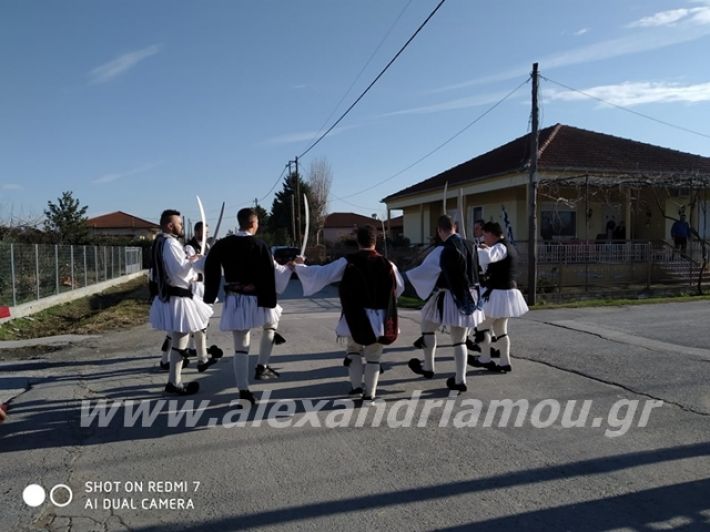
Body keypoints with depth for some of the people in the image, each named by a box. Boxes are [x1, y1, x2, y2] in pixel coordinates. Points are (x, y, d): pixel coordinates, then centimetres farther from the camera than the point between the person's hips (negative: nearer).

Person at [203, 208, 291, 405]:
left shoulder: (222, 244, 3)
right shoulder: (260, 245, -11)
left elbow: (210, 269, 7)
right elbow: (268, 277, -14)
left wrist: (210, 296, 16)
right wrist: (269, 302, -8)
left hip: (233, 301, 4)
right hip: (255, 299, -4)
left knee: (240, 347, 9)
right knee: (270, 324, 28)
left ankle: (243, 390, 10)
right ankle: (262, 367, 22)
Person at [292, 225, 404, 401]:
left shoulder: (347, 262, -9)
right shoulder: (387, 264, -5)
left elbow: (320, 274, -5)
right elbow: (399, 288, 9)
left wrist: (299, 266, 10)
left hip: (356, 317, -1)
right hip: (379, 319, 1)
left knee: (353, 349, 23)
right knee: (373, 355, 14)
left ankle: (356, 385, 19)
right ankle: (369, 392, 16)